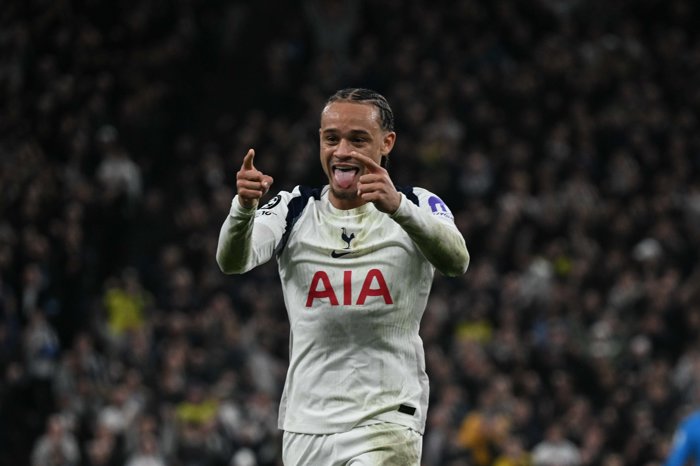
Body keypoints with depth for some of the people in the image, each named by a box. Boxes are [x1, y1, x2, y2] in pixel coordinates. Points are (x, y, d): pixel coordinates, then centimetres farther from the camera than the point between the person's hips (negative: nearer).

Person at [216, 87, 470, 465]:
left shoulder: (418, 207, 1)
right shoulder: (294, 209, 7)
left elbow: (457, 262, -20)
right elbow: (232, 262, -10)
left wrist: (398, 207, -38)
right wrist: (244, 207, -32)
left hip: (386, 422, -3)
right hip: (304, 427, 3)